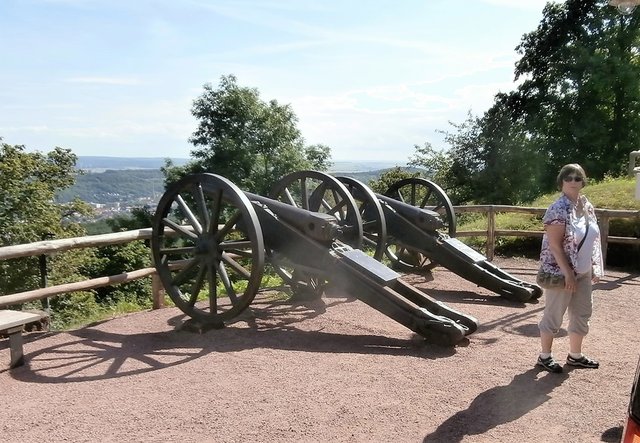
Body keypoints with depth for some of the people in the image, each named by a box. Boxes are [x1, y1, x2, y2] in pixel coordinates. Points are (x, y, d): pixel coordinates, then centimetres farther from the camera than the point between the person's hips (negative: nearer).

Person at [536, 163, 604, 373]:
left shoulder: (587, 206, 7)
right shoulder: (558, 209, -18)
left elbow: (593, 239, 15)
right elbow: (554, 245, -21)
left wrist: (595, 267, 11)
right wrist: (568, 273, -22)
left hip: (583, 271, 8)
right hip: (560, 271, -8)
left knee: (583, 312, 16)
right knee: (554, 314, 2)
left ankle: (575, 355, 31)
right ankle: (544, 357, 16)